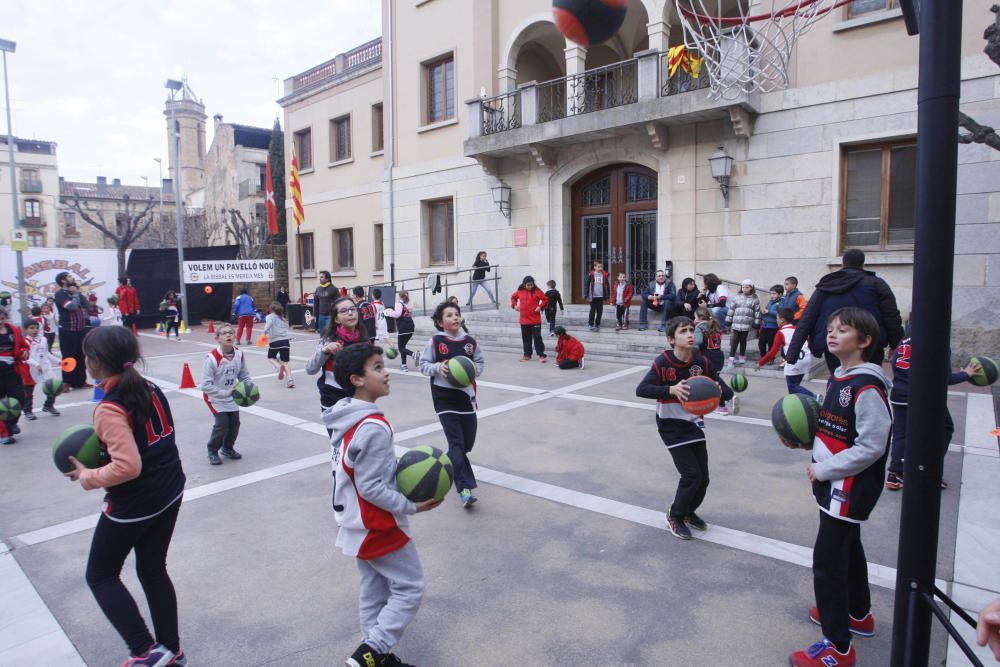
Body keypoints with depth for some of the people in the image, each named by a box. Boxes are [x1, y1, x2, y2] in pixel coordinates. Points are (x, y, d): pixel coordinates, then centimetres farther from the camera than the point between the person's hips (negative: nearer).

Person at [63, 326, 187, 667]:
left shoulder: (109, 408, -23)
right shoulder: (150, 388, 1)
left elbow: (127, 467, -28)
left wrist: (87, 476, -13)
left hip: (134, 505, -7)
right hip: (170, 492, 8)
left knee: (100, 575, 16)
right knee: (153, 569, 21)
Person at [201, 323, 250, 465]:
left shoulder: (239, 354, -12)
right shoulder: (212, 358, -27)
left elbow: (244, 376, 1)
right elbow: (205, 385, -25)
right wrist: (225, 393, -28)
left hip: (232, 397, 5)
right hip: (215, 398, -5)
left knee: (235, 423, 7)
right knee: (222, 424, -11)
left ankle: (227, 447, 34)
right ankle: (212, 451, 14)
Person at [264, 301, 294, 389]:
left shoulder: (270, 316, 5)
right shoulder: (283, 318, 22)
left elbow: (269, 323, -16)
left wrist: (265, 332, -19)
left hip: (274, 340, -4)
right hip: (286, 340, 4)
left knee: (271, 357, 20)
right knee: (285, 362, 5)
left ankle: (279, 367, -11)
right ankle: (290, 379, -16)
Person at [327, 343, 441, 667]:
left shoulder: (346, 416, 1)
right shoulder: (373, 427, -28)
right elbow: (371, 488, -25)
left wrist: (400, 473, 4)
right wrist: (411, 506, -17)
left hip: (358, 523, 9)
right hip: (378, 526, -9)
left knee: (374, 590, 20)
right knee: (410, 586, 6)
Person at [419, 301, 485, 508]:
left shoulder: (470, 342, 2)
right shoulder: (435, 341, -5)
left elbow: (480, 363, 11)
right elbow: (423, 365, 0)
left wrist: (473, 370, -11)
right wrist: (438, 367, -19)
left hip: (466, 395, 4)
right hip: (444, 398, -4)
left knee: (468, 442, 13)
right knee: (456, 442, -8)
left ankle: (449, 463, 44)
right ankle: (465, 488, -8)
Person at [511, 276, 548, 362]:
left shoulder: (537, 291, -5)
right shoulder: (520, 291, 5)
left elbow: (545, 299, -2)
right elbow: (513, 297, 22)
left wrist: (540, 307, -14)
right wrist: (514, 305, 8)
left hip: (535, 320, -4)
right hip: (524, 320, 4)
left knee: (537, 337, -3)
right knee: (526, 338, 12)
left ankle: (541, 355, 2)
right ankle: (527, 355, 22)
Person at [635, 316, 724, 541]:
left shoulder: (701, 361, -8)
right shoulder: (662, 362, -20)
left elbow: (717, 383, 7)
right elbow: (641, 389, -28)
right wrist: (671, 389, -40)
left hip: (694, 423, 5)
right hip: (671, 426, -5)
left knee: (703, 477, 8)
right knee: (691, 475, -8)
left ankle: (689, 512, 36)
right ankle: (675, 517, 17)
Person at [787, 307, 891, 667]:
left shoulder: (867, 387, -21)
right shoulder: (837, 378, 7)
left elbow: (870, 446, -23)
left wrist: (824, 469, -17)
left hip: (851, 488, -9)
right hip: (833, 484, 9)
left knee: (828, 560, -3)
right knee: (847, 548, 24)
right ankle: (858, 613, 45)